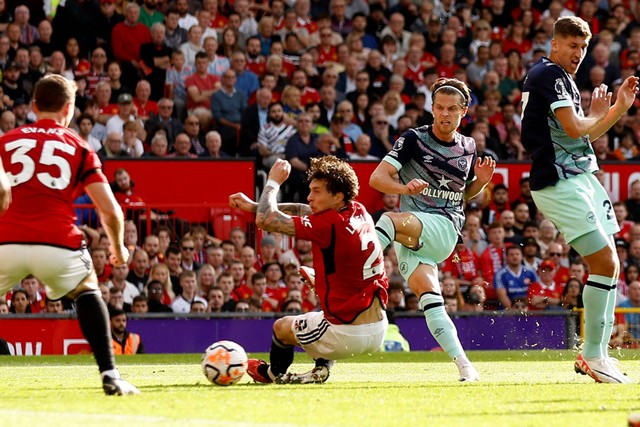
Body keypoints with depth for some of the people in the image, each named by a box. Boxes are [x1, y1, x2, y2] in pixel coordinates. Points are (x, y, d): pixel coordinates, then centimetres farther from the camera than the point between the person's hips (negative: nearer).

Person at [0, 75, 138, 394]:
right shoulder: (79, 147, 18)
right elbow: (110, 211, 13)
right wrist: (118, 248, 27)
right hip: (58, 245, 0)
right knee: (87, 292, 27)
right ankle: (109, 375, 14)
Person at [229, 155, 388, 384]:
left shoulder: (330, 225, -23)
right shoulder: (359, 213, 1)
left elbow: (265, 220, -18)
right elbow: (305, 211, 16)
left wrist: (273, 182, -1)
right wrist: (253, 205, 17)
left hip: (349, 335, -7)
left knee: (282, 326, 19)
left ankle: (273, 373, 49)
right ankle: (321, 367, 29)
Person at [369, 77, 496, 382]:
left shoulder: (468, 148, 14)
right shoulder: (414, 139, 2)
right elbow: (377, 178, -5)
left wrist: (481, 181, 8)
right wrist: (404, 188, -25)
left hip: (444, 229, 1)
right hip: (410, 237, -1)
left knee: (391, 221, -33)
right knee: (430, 300, -18)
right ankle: (464, 367, -18)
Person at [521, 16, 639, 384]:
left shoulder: (563, 78, 21)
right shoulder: (549, 74, -11)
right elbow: (574, 129, -20)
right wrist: (599, 116, 2)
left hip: (581, 178, 10)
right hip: (560, 184, -10)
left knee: (609, 265, 9)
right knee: (605, 263, -13)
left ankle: (597, 353, 12)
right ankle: (593, 355, -7)